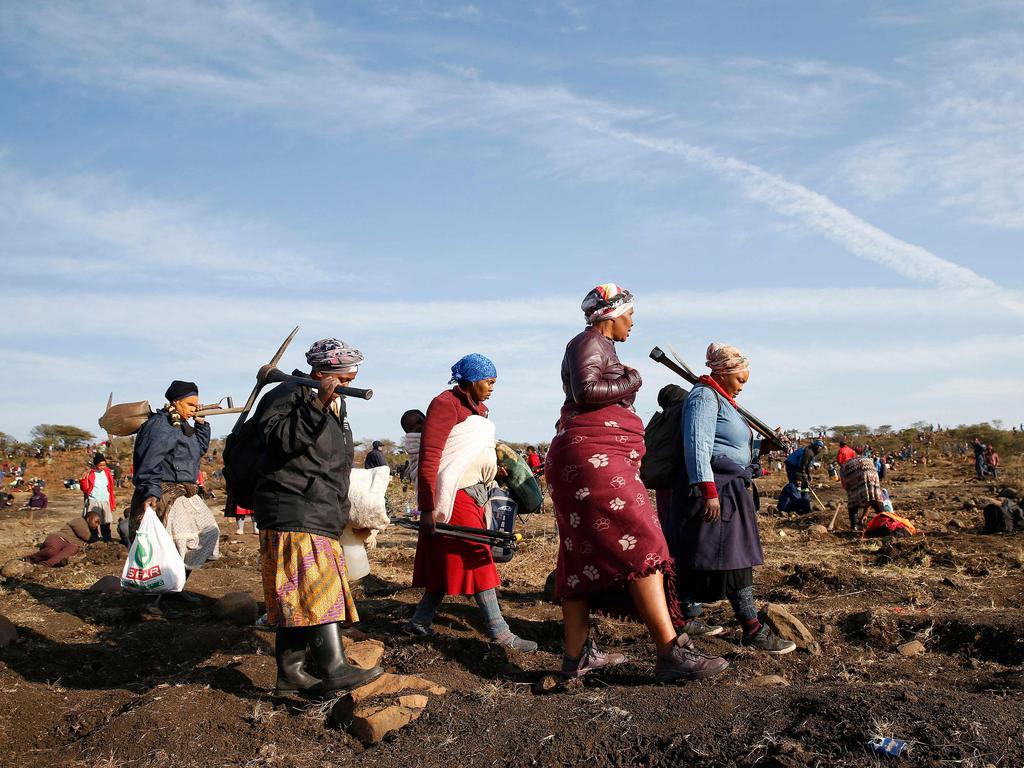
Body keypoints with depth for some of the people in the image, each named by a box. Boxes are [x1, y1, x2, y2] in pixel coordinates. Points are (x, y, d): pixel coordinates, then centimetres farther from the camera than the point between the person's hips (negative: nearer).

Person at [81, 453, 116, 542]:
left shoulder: (107, 473, 7)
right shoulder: (90, 474, -4)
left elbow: (110, 488, 14)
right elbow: (85, 488, -5)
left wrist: (113, 502, 12)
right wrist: (84, 479, -20)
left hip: (105, 501, 3)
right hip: (93, 501, -3)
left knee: (106, 521, 6)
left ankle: (107, 537, 14)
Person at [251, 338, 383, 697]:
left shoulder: (337, 405, 20)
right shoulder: (288, 395, -8)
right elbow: (280, 438, -26)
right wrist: (318, 405, -29)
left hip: (321, 517, 10)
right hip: (293, 513, -10)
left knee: (297, 598, 11)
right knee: (317, 589, -14)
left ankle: (290, 671, 17)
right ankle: (334, 670, -13)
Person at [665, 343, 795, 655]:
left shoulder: (721, 400, 24)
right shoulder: (704, 397, -10)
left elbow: (733, 446, 26)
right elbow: (698, 445, -21)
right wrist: (708, 491, -28)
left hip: (726, 490, 11)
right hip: (713, 488, -11)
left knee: (697, 557, 13)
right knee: (733, 557, -11)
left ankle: (690, 617, 19)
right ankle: (752, 629, -11)